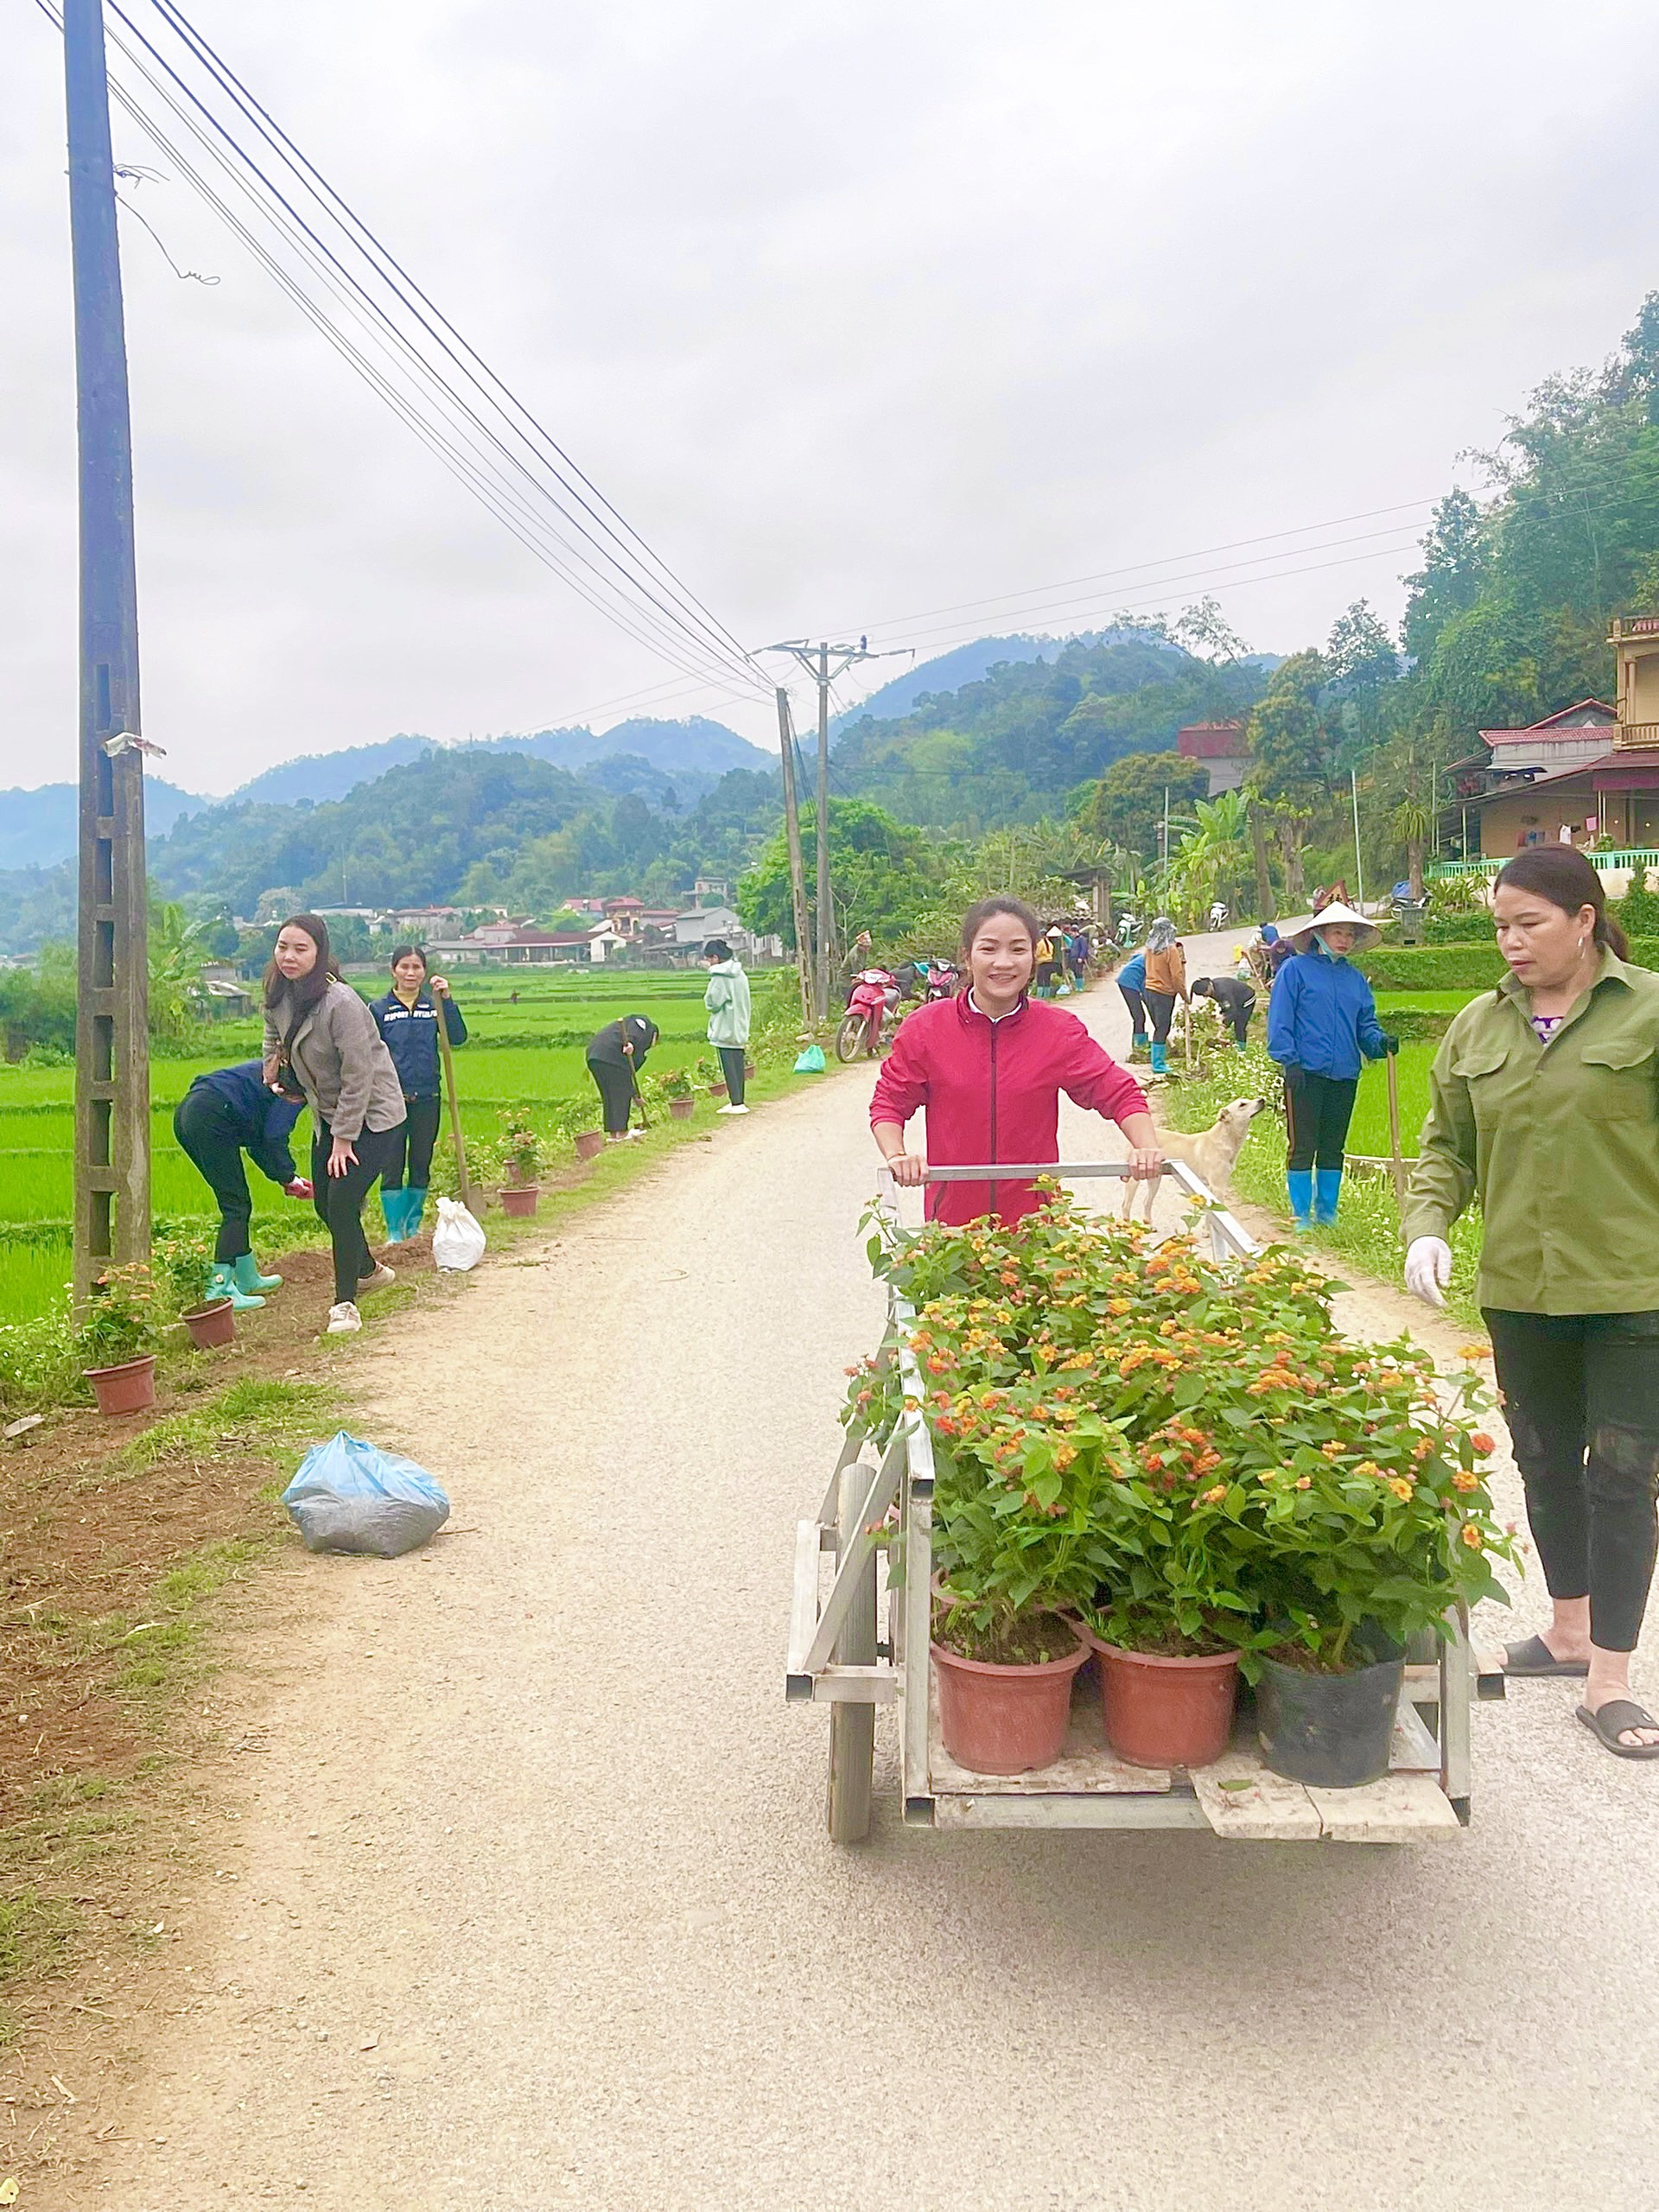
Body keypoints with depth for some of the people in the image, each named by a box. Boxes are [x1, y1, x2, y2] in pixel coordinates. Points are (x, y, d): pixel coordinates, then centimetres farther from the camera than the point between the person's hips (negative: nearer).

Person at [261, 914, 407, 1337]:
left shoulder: (340, 1002, -28)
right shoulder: (279, 995, -4)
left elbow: (357, 1077, -25)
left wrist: (344, 1139, -21)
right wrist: (273, 1070, 13)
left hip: (372, 1114, -8)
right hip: (328, 1114, 8)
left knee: (342, 1203, -15)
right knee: (324, 1204, 13)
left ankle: (345, 1303, -2)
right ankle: (367, 1271, 39)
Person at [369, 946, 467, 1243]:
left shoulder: (433, 1006, 4)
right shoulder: (379, 1010, 0)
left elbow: (458, 1037, -8)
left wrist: (446, 1000, -16)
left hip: (427, 1099, 2)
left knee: (421, 1166, 11)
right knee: (392, 1168, -1)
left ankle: (414, 1226, 23)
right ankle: (394, 1231, 7)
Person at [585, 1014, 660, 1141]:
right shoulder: (645, 1022, 16)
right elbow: (635, 1027, -11)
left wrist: (635, 1095, 35)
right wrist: (631, 1042, -29)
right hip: (611, 1054, -9)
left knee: (608, 1095, 14)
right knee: (621, 1093, 1)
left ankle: (612, 1133, 16)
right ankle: (621, 1132, 4)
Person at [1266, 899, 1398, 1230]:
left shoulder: (1355, 978, 14)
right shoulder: (1295, 970, -1)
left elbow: (1365, 1025, 15)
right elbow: (1280, 1020, -5)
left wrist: (1381, 1042, -6)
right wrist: (1289, 1061, -14)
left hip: (1345, 1075, 5)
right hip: (1306, 1073, -5)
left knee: (1333, 1148, 11)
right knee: (1303, 1146, -3)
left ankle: (1327, 1213, 21)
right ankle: (1301, 1216, 5)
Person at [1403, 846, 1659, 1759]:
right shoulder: (1479, 1025, 6)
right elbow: (1448, 1144, 9)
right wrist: (1427, 1223, -7)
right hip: (1518, 1290, 5)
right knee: (1546, 1462, 17)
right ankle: (1568, 1630, 36)